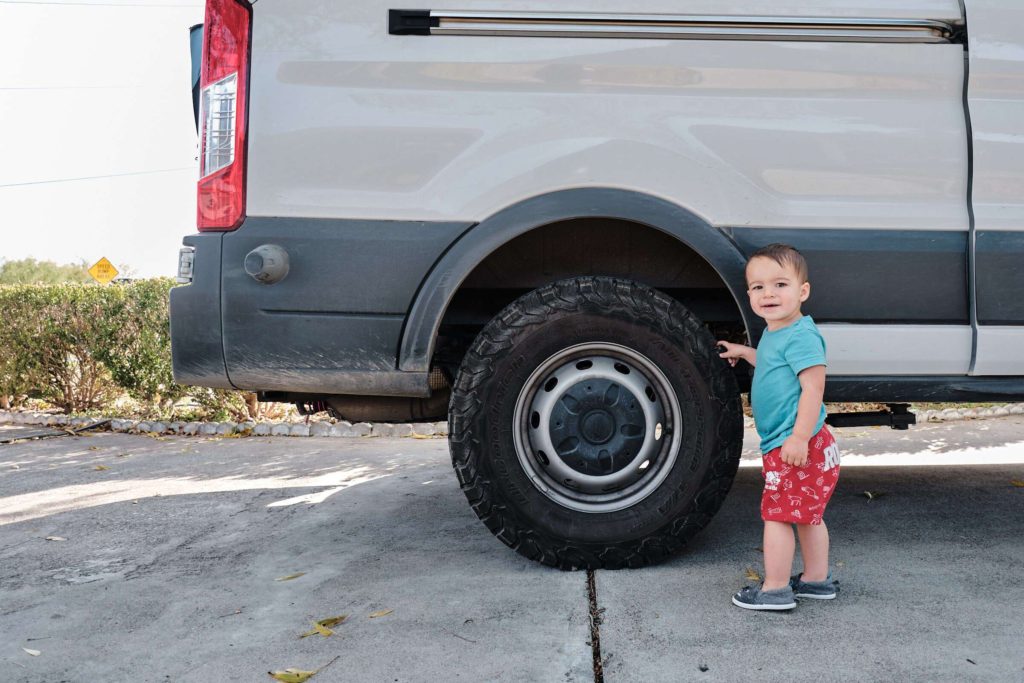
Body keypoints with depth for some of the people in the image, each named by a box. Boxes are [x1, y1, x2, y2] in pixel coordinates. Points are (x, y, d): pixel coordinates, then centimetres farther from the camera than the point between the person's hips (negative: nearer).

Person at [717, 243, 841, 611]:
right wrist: (744, 352, 29)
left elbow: (813, 386, -25)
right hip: (783, 445, 10)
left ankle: (775, 589, 5)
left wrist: (799, 437, -29)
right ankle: (817, 578, 30)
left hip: (797, 446, -10)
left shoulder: (801, 336, -19)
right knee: (807, 513, 18)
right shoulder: (774, 334, 12)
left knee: (777, 513, -3)